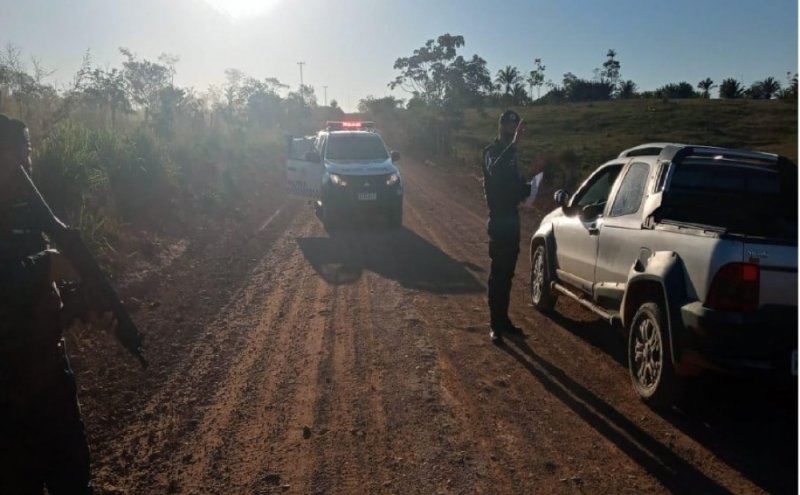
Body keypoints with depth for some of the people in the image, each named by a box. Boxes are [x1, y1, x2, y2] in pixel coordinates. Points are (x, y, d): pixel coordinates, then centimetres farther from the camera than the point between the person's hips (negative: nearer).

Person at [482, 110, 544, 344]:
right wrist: (514, 143, -43)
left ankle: (503, 319, 21)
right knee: (497, 273, -6)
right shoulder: (492, 151, -10)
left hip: (512, 218, 8)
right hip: (498, 219, -8)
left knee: (507, 273, 12)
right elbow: (495, 172, -34)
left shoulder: (510, 152, 16)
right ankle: (495, 325, -2)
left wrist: (528, 187, 4)